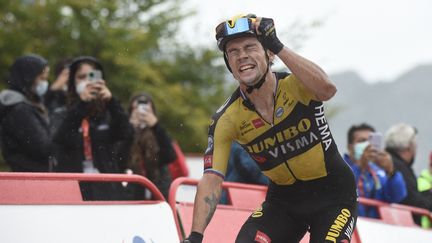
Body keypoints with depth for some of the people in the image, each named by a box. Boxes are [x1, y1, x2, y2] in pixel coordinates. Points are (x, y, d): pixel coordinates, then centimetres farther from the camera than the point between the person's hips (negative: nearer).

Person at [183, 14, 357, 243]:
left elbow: (327, 89, -44)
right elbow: (211, 180, -16)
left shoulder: (295, 86, -19)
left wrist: (279, 46, -46)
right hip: (283, 200, 3)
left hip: (333, 193, -3)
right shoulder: (226, 119, -12)